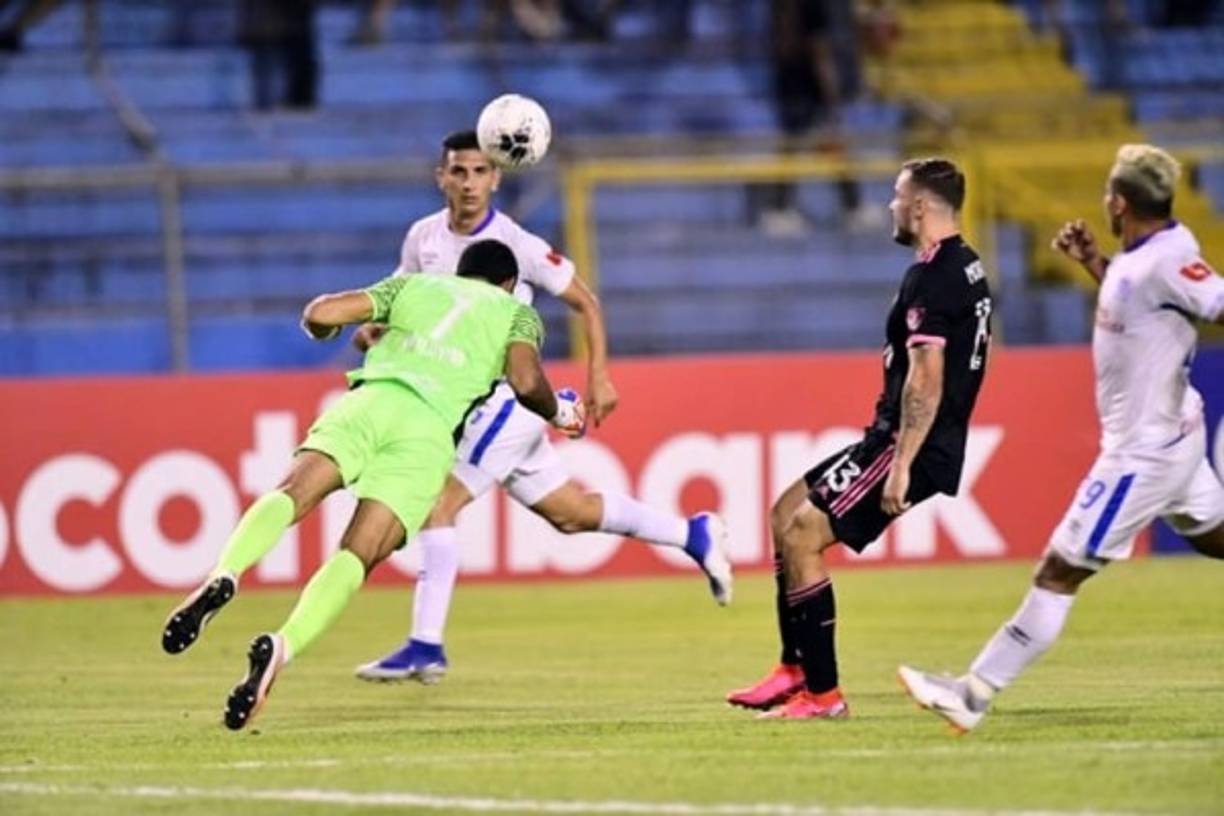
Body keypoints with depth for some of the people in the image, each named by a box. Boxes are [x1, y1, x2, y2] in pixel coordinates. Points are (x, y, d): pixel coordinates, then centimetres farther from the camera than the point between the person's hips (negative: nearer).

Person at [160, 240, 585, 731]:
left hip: (371, 398, 1)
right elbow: (526, 382, 7)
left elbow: (320, 314, 20)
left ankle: (224, 578, -49)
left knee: (292, 494, -16)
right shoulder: (516, 312, 27)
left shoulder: (414, 286, 31)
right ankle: (282, 647, -38)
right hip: (431, 432, -1)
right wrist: (559, 414, 28)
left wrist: (324, 329, 44)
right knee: (356, 558, -12)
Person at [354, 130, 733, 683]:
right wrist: (375, 329, -6)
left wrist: (599, 378, -10)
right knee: (569, 512, 16)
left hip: (509, 396, -7)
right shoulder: (423, 238, 3)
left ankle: (426, 646, -12)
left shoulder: (516, 245, -13)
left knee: (439, 504, -16)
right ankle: (693, 535, 32)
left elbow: (585, 303, -4)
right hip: (461, 399, 7)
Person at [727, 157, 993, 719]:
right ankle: (795, 669, 17)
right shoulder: (965, 267, 15)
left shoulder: (932, 278, -17)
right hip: (901, 440, 11)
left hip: (912, 444, -11)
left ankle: (822, 694, -8)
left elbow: (926, 379, -24)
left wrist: (901, 467, -26)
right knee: (787, 512, 17)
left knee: (801, 537, -11)